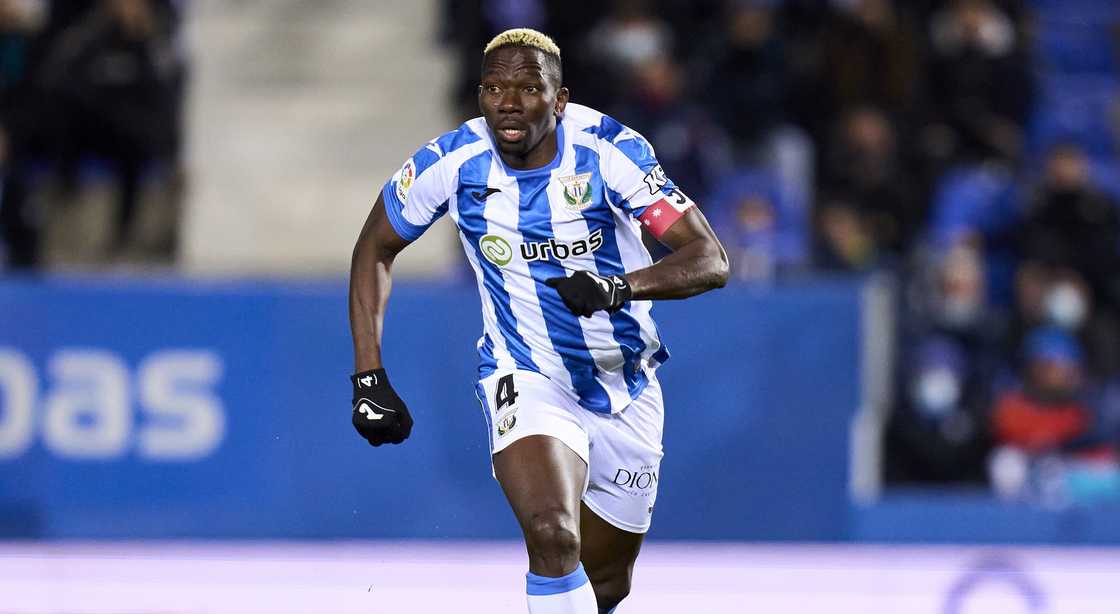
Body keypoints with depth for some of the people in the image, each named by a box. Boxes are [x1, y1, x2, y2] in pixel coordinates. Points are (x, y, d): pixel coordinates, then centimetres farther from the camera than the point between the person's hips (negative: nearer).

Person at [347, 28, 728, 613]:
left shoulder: (607, 149, -19)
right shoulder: (451, 163, -15)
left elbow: (711, 259, -24)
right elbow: (374, 250, 3)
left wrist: (621, 285, -43)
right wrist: (369, 377, -4)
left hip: (628, 385, 1)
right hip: (527, 382, -1)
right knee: (553, 537, -29)